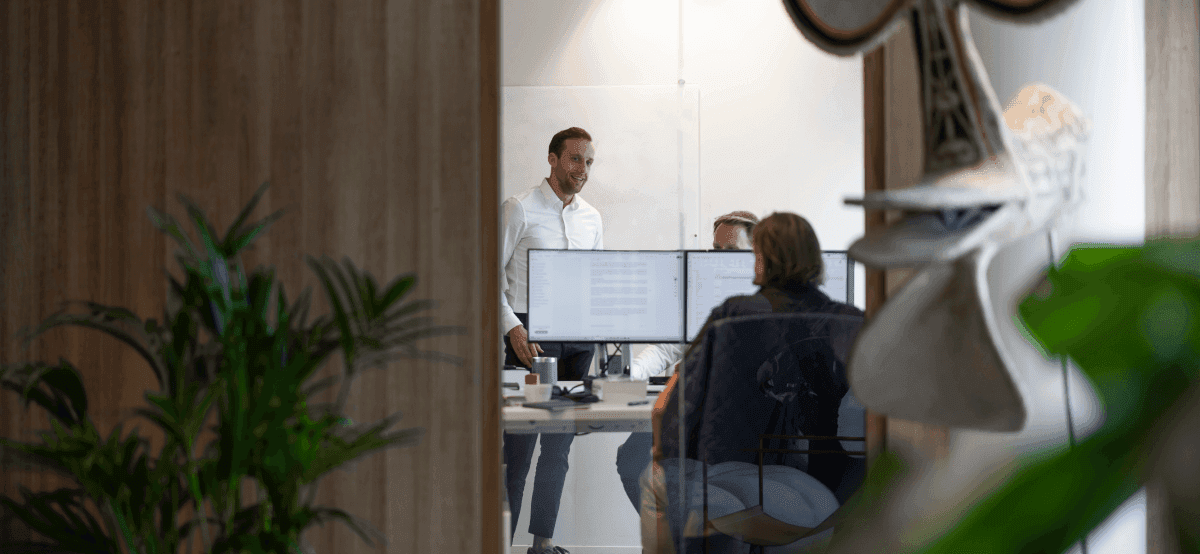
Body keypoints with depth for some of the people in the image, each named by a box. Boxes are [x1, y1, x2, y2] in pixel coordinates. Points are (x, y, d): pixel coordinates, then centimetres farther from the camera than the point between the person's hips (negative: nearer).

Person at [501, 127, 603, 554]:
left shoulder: (592, 218, 14)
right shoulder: (519, 209, -3)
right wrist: (513, 328, -15)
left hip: (578, 338, 5)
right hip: (530, 334, -5)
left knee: (559, 444, 8)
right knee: (518, 443, -8)